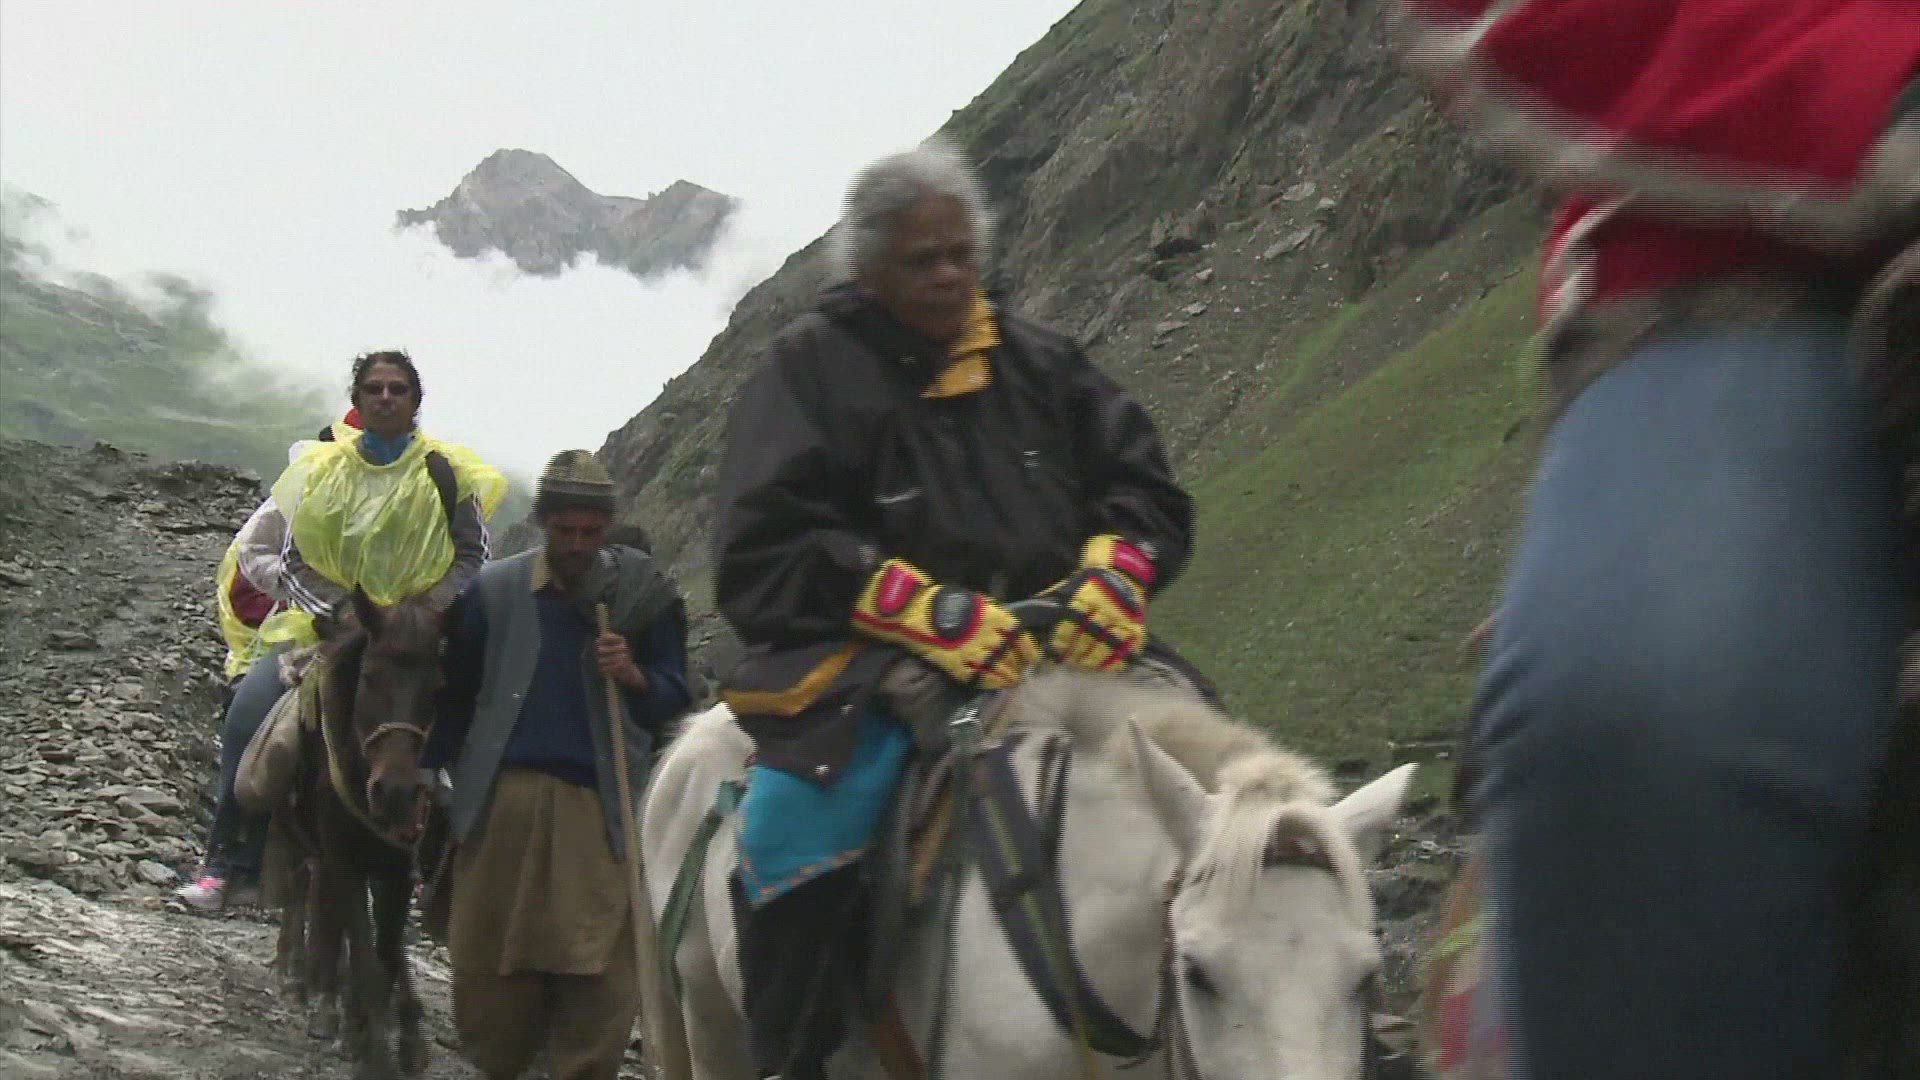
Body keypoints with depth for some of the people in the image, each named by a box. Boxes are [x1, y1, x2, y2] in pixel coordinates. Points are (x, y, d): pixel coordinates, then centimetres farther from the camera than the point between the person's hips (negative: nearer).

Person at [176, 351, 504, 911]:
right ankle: (230, 865, -12)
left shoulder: (447, 472, 3)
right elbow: (292, 560, 5)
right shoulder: (322, 466, 7)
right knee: (250, 712, -19)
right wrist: (341, 610, -12)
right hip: (322, 622, 1)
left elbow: (472, 557, 3)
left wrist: (430, 609, -14)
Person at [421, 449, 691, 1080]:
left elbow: (673, 697, 7)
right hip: (503, 796, 1)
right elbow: (456, 694, 10)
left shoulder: (642, 594, 4)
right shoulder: (493, 591, 6)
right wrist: (429, 774, 5)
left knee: (601, 979, -6)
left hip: (601, 805, -1)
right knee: (487, 961, 5)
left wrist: (633, 675, -13)